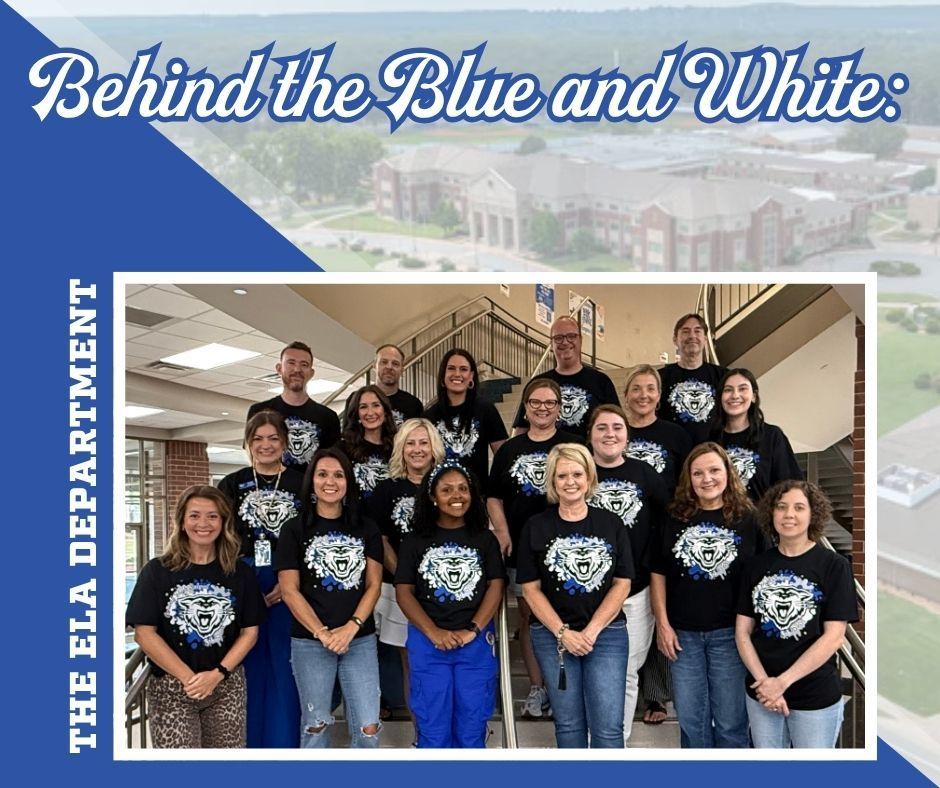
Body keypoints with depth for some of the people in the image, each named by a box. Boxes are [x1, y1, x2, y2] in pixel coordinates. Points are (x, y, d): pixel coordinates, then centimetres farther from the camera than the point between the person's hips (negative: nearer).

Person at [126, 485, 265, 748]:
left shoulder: (239, 573, 5)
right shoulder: (157, 571, -1)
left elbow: (250, 631, 4)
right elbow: (144, 633, -7)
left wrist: (218, 674, -10)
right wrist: (188, 677, -12)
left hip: (227, 685, 2)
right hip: (171, 687, -2)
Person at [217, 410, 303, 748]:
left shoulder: (300, 485, 7)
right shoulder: (232, 485, 10)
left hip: (289, 588, -1)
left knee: (284, 669, 2)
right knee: (248, 669, 5)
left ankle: (285, 744, 12)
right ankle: (250, 743, 15)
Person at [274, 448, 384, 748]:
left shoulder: (366, 529, 8)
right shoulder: (295, 530, 1)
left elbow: (374, 584, 3)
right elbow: (290, 590, -4)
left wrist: (352, 627, -12)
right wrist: (322, 633, -13)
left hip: (360, 639, 2)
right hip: (309, 641, -1)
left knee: (368, 728, -2)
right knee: (315, 725, 7)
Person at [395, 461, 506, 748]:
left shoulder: (485, 539, 8)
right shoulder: (415, 541, 4)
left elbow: (496, 587, 1)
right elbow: (403, 592, -1)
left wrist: (473, 630, -12)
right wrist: (433, 633, -14)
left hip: (477, 644, 1)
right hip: (427, 644, -1)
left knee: (471, 729, 7)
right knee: (433, 728, 4)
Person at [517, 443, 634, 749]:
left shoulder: (611, 524, 4)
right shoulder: (536, 528, 2)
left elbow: (622, 583, 0)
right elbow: (531, 589, -1)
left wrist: (591, 631, -9)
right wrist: (563, 633, -11)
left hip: (607, 633, 0)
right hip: (553, 636, 0)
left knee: (608, 727, -5)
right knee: (568, 723, 8)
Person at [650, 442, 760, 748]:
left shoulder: (747, 519, -2)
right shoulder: (675, 519, 3)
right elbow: (658, 573, 6)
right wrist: (662, 624, 0)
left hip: (729, 633, -2)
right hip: (683, 633, 2)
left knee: (730, 721, 7)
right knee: (690, 719, 12)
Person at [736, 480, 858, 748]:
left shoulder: (834, 566, -6)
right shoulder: (757, 566, 4)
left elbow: (834, 636, -11)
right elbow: (743, 631, 3)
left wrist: (783, 681, -15)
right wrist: (764, 681, -11)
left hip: (816, 697, -3)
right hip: (761, 693, 3)